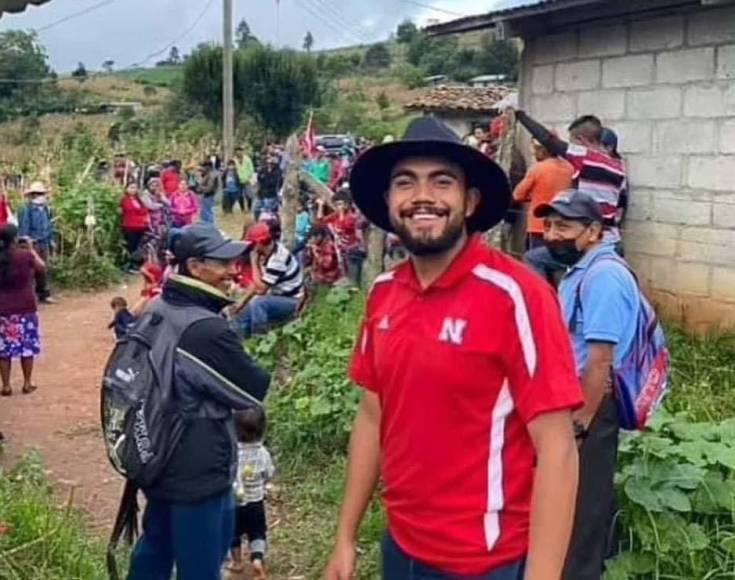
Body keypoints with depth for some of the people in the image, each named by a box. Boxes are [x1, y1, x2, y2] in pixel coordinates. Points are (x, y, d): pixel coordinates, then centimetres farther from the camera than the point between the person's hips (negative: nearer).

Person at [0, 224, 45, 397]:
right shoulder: (25, 255, -11)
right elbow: (42, 267, 5)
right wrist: (31, 249, 14)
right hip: (25, 308, -2)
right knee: (27, 345, 10)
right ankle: (27, 383, 14)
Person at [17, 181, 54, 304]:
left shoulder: (45, 209, 13)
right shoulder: (26, 209, -12)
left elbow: (49, 225, 20)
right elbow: (23, 226, -17)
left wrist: (51, 240, 19)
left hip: (44, 243, 8)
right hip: (32, 243, -8)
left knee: (43, 270, 14)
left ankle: (44, 295, 23)